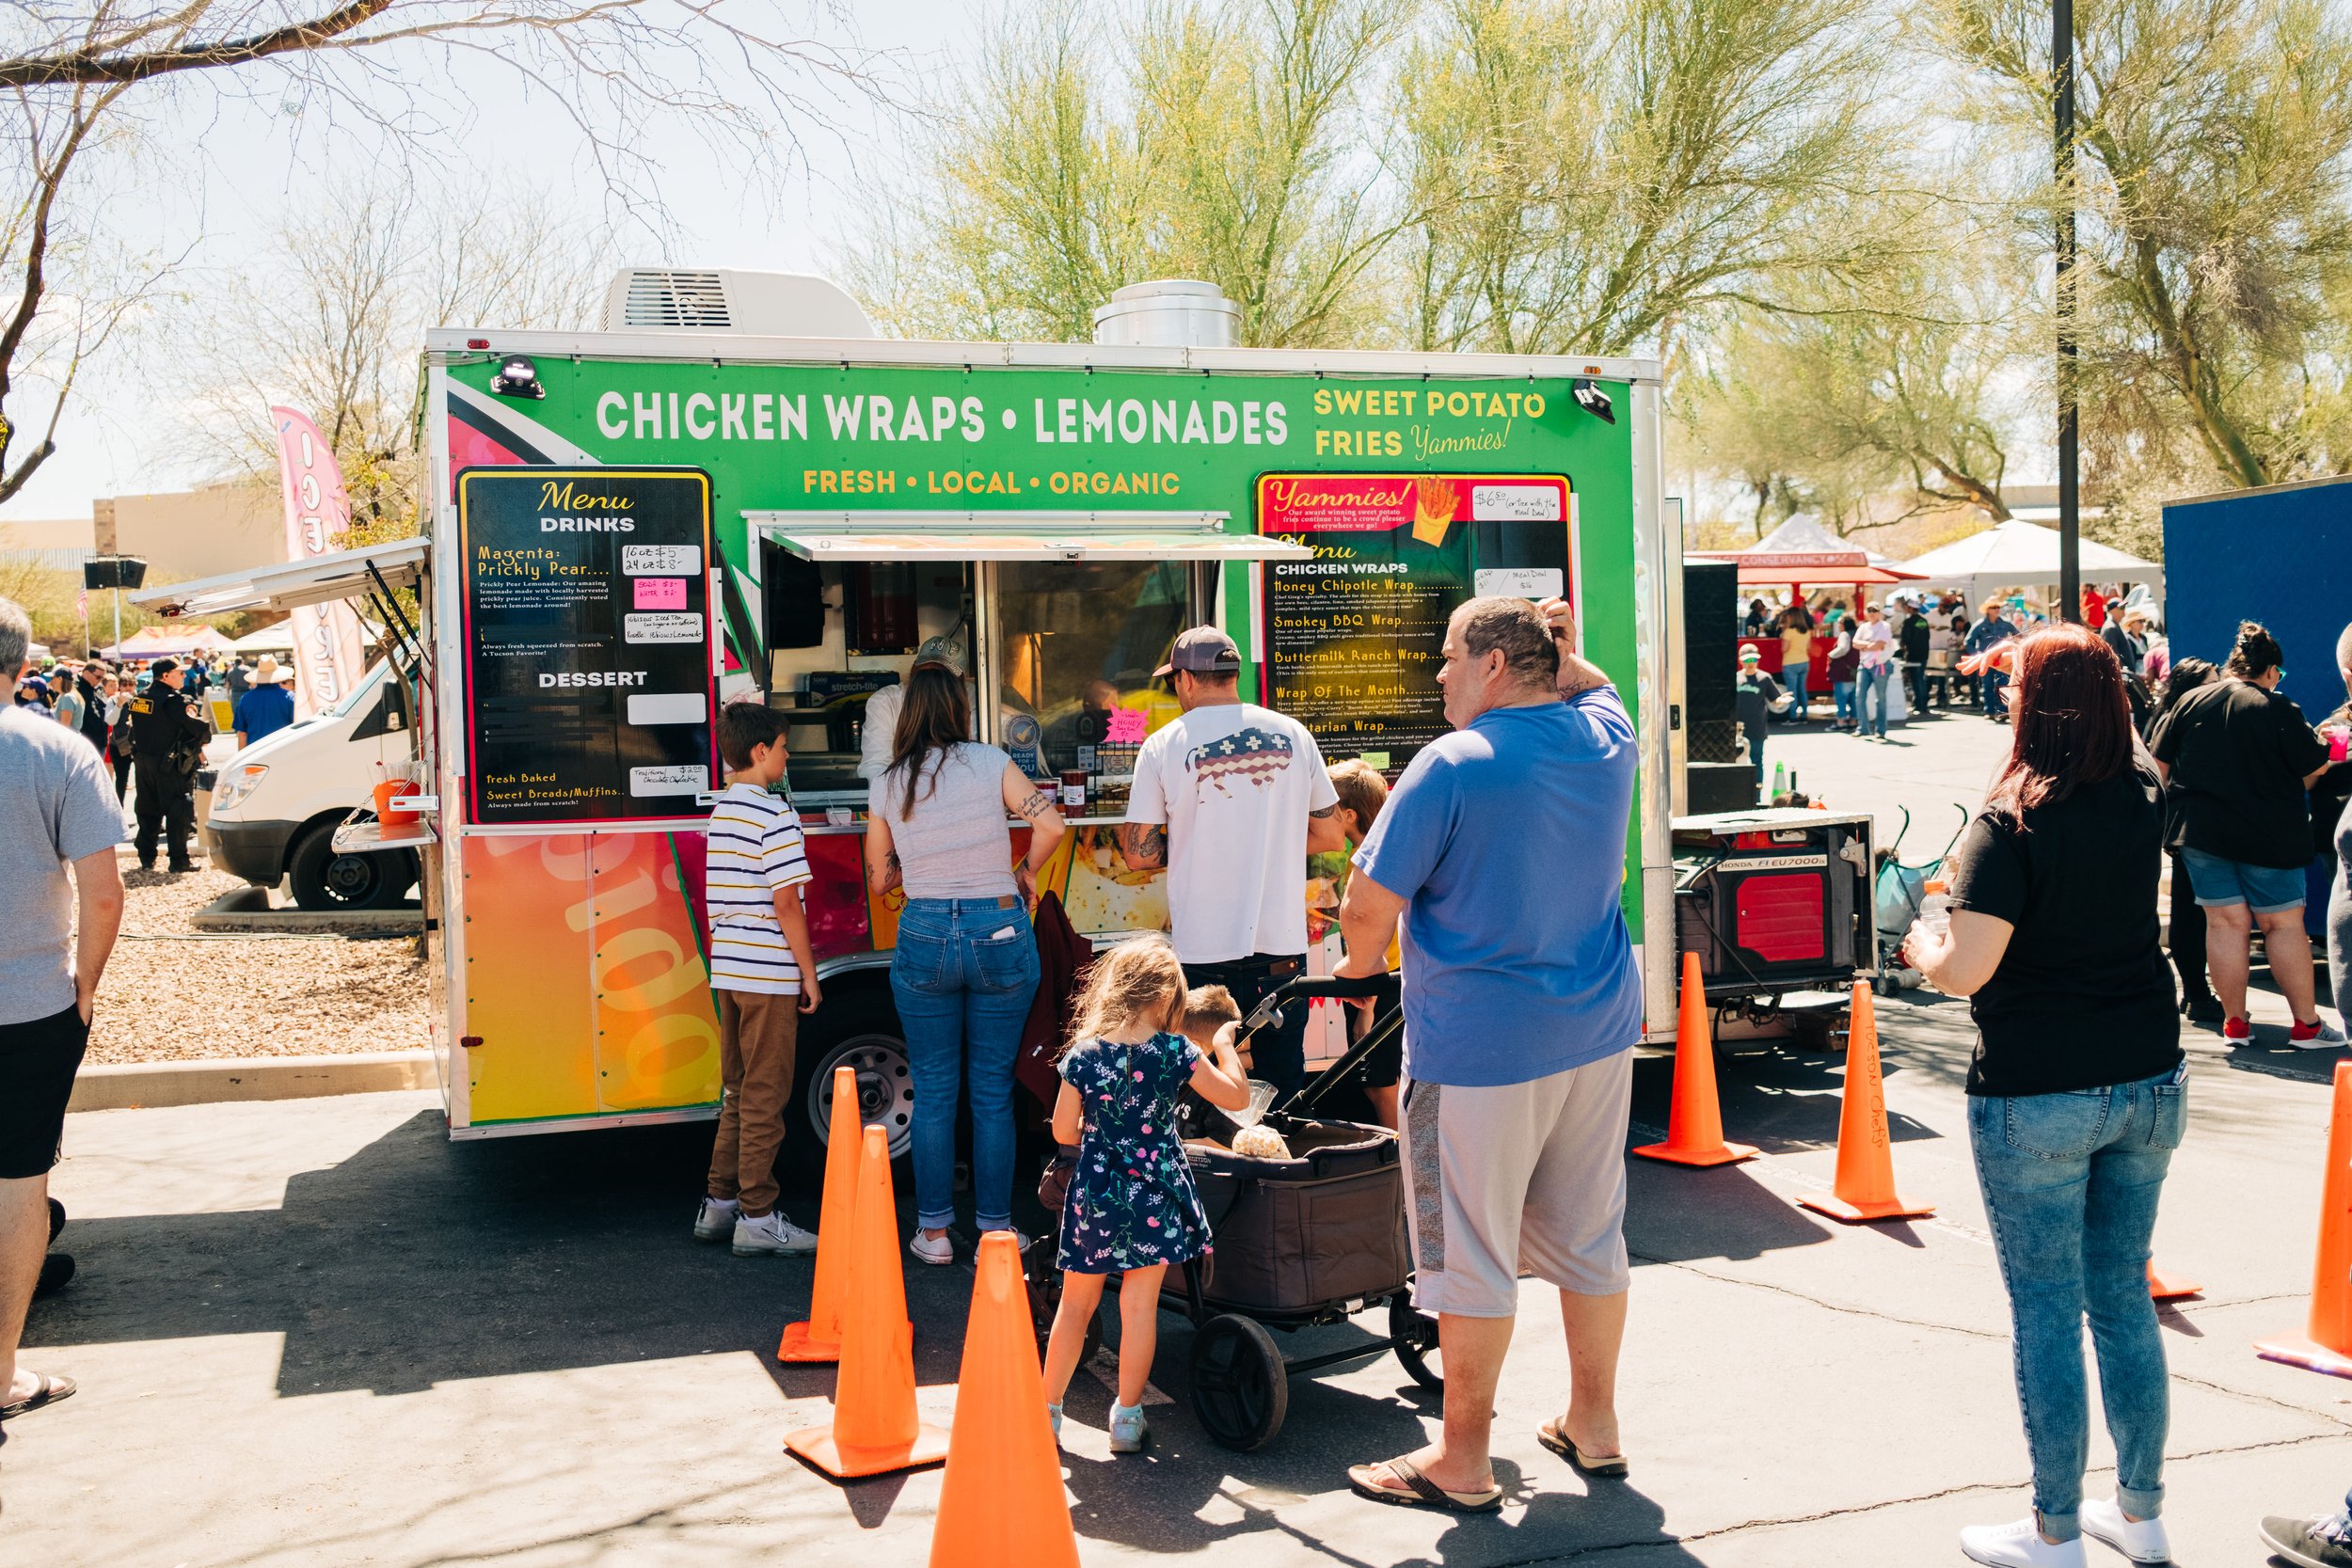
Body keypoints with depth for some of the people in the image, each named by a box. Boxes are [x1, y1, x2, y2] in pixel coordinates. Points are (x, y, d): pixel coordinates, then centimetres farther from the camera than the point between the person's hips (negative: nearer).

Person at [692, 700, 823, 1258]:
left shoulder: (720, 812, 12)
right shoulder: (775, 815, -14)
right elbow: (786, 901, -17)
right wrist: (809, 973, -11)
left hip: (727, 971, 8)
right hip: (768, 975, -8)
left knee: (737, 1092, 17)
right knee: (765, 1097, -2)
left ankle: (719, 1204, 22)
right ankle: (757, 1218, 2)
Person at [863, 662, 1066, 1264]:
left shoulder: (888, 784, 3)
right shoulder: (989, 762, -3)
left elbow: (879, 879, 10)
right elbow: (1050, 824, -14)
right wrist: (1024, 872, 4)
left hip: (924, 937, 1)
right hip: (999, 930, -1)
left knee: (933, 1093, 10)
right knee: (993, 1092, 8)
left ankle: (933, 1232, 15)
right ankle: (994, 1228, 14)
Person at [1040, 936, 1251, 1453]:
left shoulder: (1083, 1054, -7)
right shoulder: (1174, 1051, -10)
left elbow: (1063, 1130, 0)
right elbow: (1236, 1097, -1)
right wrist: (1224, 1047, 14)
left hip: (1094, 1197, 1)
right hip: (1154, 1197, -1)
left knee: (1075, 1303, 14)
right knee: (1139, 1305, 8)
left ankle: (1047, 1410, 22)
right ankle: (1128, 1417, 14)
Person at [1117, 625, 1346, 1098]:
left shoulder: (1163, 745, -5)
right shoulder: (1292, 734, 3)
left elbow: (1139, 854, -5)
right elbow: (1329, 836, 8)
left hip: (1204, 950, -2)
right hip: (1283, 944, 2)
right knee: (1285, 1084, 13)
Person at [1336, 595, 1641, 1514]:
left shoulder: (1452, 766, -16)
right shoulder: (1606, 741, 4)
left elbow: (1370, 903, -15)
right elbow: (1594, 687, 31)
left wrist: (1361, 965, 5)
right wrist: (1563, 651, 11)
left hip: (1480, 1046, -7)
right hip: (1599, 1030, 7)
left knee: (1473, 1256, 3)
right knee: (1590, 1235, 17)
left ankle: (1463, 1464, 14)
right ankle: (1593, 1427, 31)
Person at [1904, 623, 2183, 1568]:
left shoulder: (2011, 824, -17)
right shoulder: (2144, 798, 1)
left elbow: (1966, 970, -21)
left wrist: (1919, 944, -1)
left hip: (2036, 1098, -6)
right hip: (2148, 1082, 6)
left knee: (2047, 1313, 5)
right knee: (2123, 1298, 17)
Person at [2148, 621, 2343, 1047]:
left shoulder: (2190, 702, 1)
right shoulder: (2279, 710, -10)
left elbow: (2159, 762, 7)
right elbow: (2316, 768, -6)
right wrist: (2291, 788, 16)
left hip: (2201, 833, 3)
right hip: (2269, 836, -3)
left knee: (2225, 923, 7)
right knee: (2284, 924, 6)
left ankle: (2234, 1023, 11)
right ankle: (2307, 1024, 10)